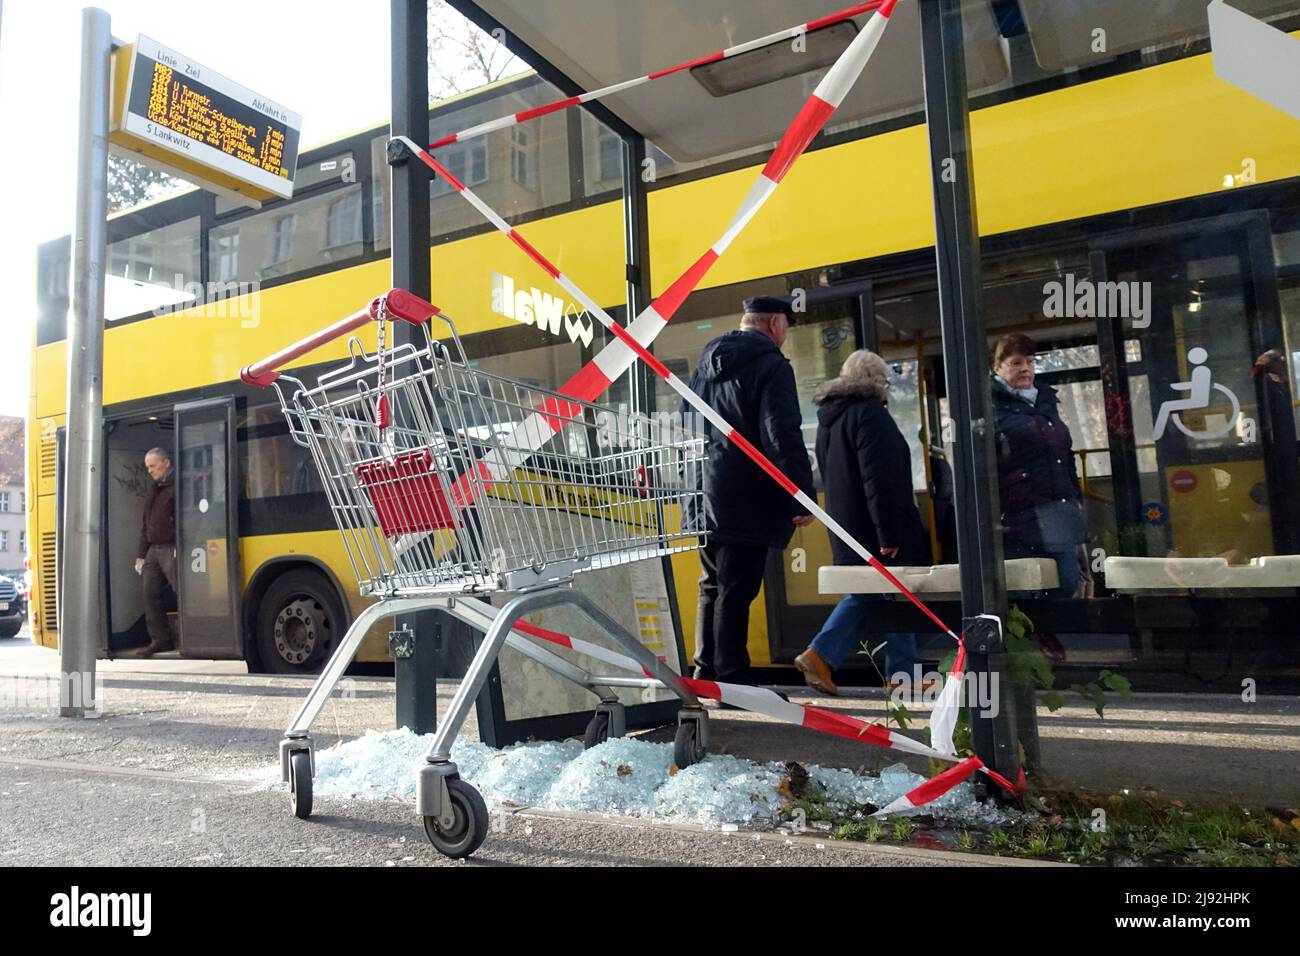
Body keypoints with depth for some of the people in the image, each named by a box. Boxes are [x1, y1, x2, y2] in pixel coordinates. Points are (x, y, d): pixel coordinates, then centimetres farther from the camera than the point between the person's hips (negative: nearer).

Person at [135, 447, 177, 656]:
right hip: (153, 550, 9)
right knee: (151, 595, 7)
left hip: (171, 549, -9)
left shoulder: (176, 487, -6)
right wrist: (141, 554, 20)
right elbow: (145, 524, 23)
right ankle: (160, 639, 13)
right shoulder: (154, 490, 21)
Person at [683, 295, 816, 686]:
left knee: (712, 587, 16)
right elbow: (783, 437, -18)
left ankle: (705, 674, 23)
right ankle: (732, 680, 0)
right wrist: (803, 497, -15)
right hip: (746, 503, -8)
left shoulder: (706, 364, 17)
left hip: (704, 498, 8)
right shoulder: (771, 364, -9)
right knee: (735, 592, -5)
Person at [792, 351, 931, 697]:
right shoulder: (869, 412, -14)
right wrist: (889, 534, -21)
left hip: (847, 529, 9)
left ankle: (820, 655, 5)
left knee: (863, 595, 16)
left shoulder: (829, 416, 16)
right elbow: (879, 480, -21)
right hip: (876, 529, -9)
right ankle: (902, 675, 10)